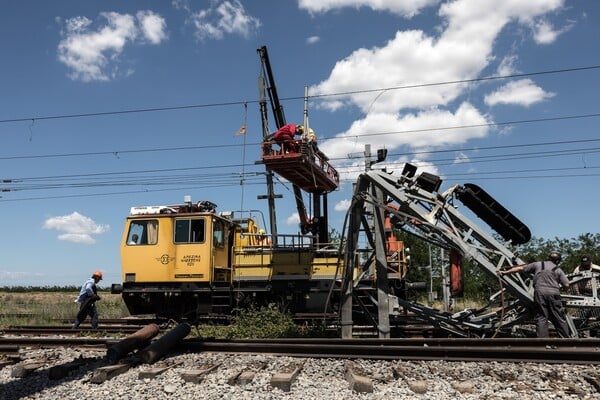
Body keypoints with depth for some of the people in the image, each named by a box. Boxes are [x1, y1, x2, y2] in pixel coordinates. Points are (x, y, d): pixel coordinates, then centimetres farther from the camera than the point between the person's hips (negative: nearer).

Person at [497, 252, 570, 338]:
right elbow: (566, 285, 7)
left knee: (541, 318, 0)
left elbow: (521, 268, 15)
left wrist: (505, 272, 20)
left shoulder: (538, 264, 19)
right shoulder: (558, 269, 17)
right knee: (559, 318, 7)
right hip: (554, 293, 0)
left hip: (540, 292, 0)